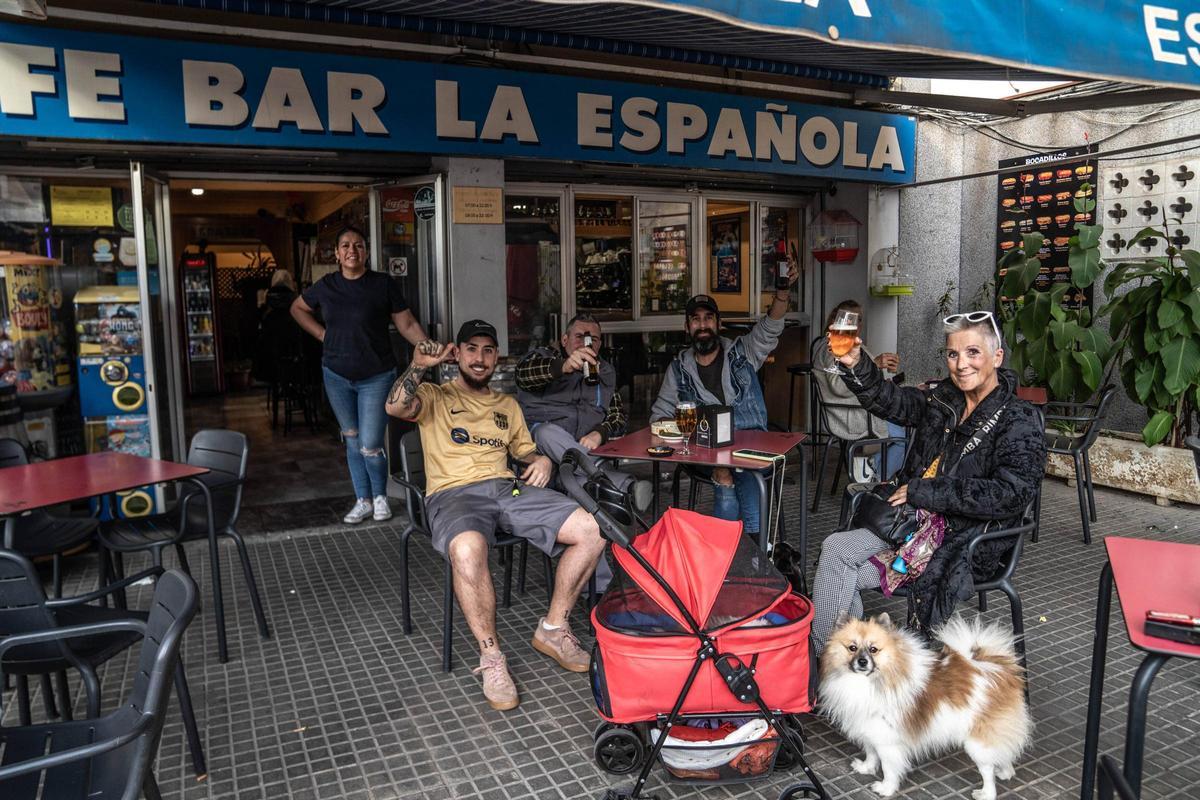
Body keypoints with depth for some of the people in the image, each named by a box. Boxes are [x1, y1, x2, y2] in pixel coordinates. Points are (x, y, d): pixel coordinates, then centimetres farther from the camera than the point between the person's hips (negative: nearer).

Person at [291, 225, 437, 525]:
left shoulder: (383, 284, -7)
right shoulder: (326, 286, 3)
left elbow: (407, 323, -7)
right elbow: (298, 308, 21)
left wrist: (424, 343, -26)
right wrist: (322, 334, 8)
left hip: (376, 376, -4)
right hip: (337, 376, 4)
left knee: (370, 447, -6)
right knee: (352, 442, 13)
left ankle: (380, 497, 20)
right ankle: (363, 501, 26)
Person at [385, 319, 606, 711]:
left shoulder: (507, 405, 29)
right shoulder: (435, 396, 14)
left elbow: (527, 451, 30)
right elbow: (395, 406, -8)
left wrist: (543, 460, 8)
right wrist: (421, 364, -9)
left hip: (507, 487, 5)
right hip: (453, 494, -5)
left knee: (592, 530, -16)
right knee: (468, 550, -42)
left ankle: (553, 629, -1)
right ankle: (491, 657, -22)